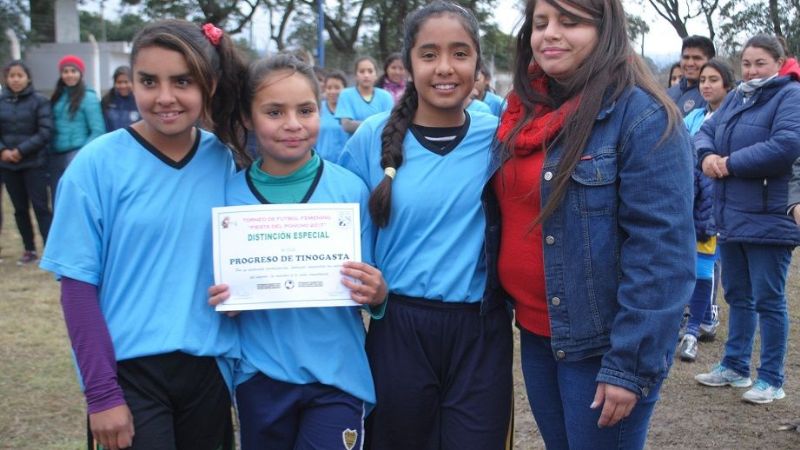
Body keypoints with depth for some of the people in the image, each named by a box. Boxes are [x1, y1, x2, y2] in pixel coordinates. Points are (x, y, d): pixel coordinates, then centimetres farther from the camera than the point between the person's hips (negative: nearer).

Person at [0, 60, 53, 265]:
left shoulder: (39, 101, -5)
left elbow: (46, 131, -10)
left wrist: (21, 150, -15)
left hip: (34, 163, -4)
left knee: (41, 207, -6)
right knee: (20, 209, 12)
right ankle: (29, 250, 23)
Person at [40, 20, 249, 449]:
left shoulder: (223, 161, -1)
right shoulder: (97, 164, -10)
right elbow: (78, 284, -8)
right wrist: (101, 391, -11)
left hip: (208, 366, 4)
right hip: (130, 370, -4)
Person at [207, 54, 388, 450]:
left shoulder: (351, 189, -6)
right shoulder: (229, 194, -3)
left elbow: (371, 286, 2)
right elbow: (219, 288, 7)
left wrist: (377, 294, -19)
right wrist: (222, 300, -14)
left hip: (337, 375, -1)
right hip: (259, 377, 2)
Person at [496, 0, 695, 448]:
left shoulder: (642, 115, -15)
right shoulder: (525, 113, 6)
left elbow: (661, 252, -19)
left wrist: (630, 364, -21)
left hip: (602, 345, -6)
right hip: (536, 335, 7)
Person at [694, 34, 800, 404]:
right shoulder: (736, 97, 14)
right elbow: (705, 132, 13)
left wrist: (731, 163, -18)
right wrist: (707, 155, -11)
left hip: (768, 219, -8)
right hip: (731, 216, 8)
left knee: (768, 300, 1)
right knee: (737, 296, 17)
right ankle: (735, 366, 29)